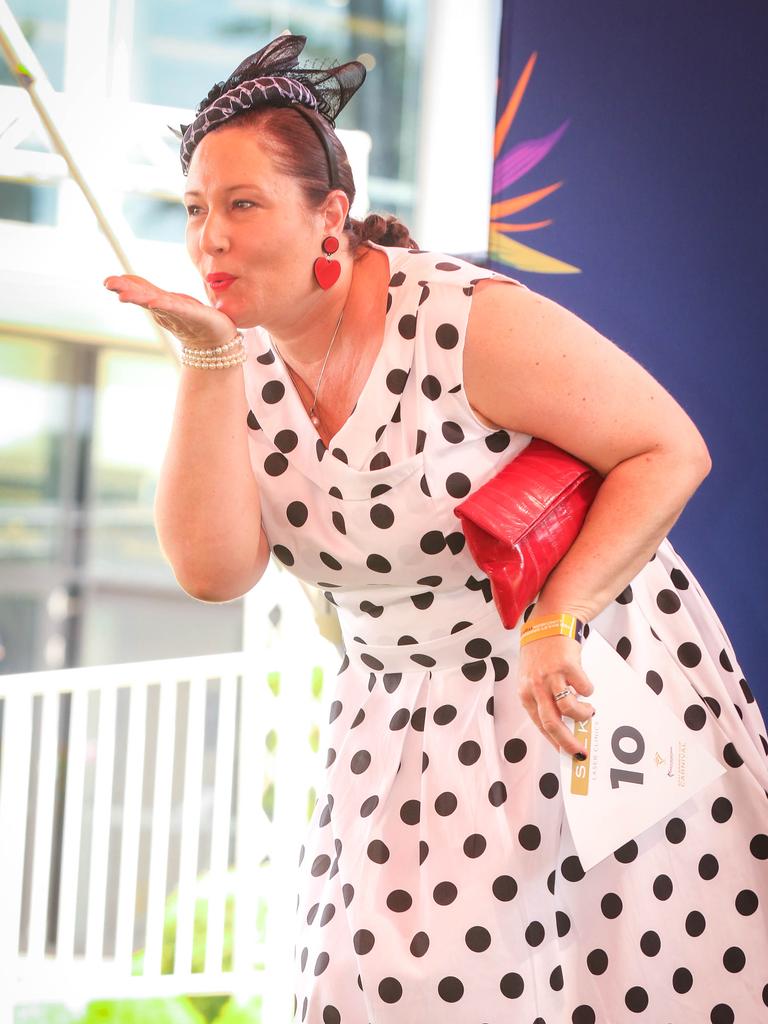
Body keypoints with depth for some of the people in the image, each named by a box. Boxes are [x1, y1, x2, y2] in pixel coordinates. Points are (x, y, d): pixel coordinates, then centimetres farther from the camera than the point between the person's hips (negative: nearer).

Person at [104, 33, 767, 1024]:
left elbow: (670, 452, -17)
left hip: (589, 683, -5)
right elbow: (212, 570, -16)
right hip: (403, 714, 5)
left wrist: (557, 620, -26)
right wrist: (209, 358, -21)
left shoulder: (469, 322, -21)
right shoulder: (244, 369, -4)